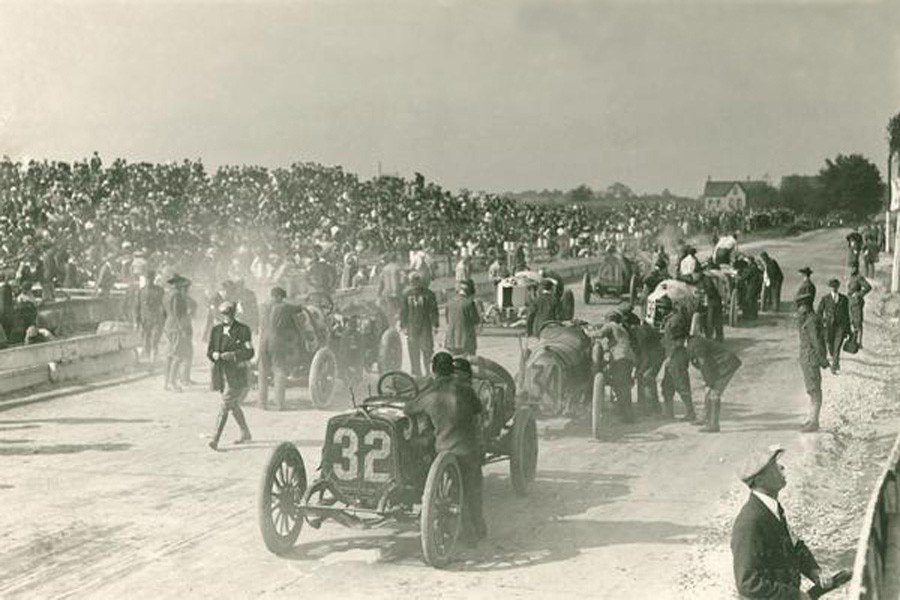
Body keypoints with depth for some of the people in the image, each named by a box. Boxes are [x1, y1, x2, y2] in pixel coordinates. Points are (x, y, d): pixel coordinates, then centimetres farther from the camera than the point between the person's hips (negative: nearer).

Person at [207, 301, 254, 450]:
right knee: (233, 405, 16)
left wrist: (233, 355, -22)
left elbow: (249, 352, -9)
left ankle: (215, 439, -17)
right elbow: (209, 350, 10)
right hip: (221, 373, 6)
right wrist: (213, 354, -13)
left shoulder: (243, 330, -5)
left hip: (237, 373, -6)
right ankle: (246, 434, 32)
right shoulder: (216, 330, 10)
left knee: (225, 405, -13)